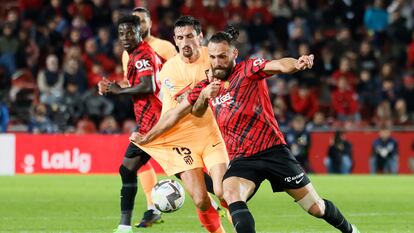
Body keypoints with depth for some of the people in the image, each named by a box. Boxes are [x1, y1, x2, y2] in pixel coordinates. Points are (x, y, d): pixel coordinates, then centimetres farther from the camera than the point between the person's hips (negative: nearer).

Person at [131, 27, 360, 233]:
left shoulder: (248, 69, -5)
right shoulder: (206, 85, 9)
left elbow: (279, 65, -24)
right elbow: (177, 112, 18)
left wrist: (297, 64, -46)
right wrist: (146, 137, 15)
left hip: (273, 150, -3)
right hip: (241, 158, 3)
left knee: (316, 207, 3)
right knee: (231, 193, -30)